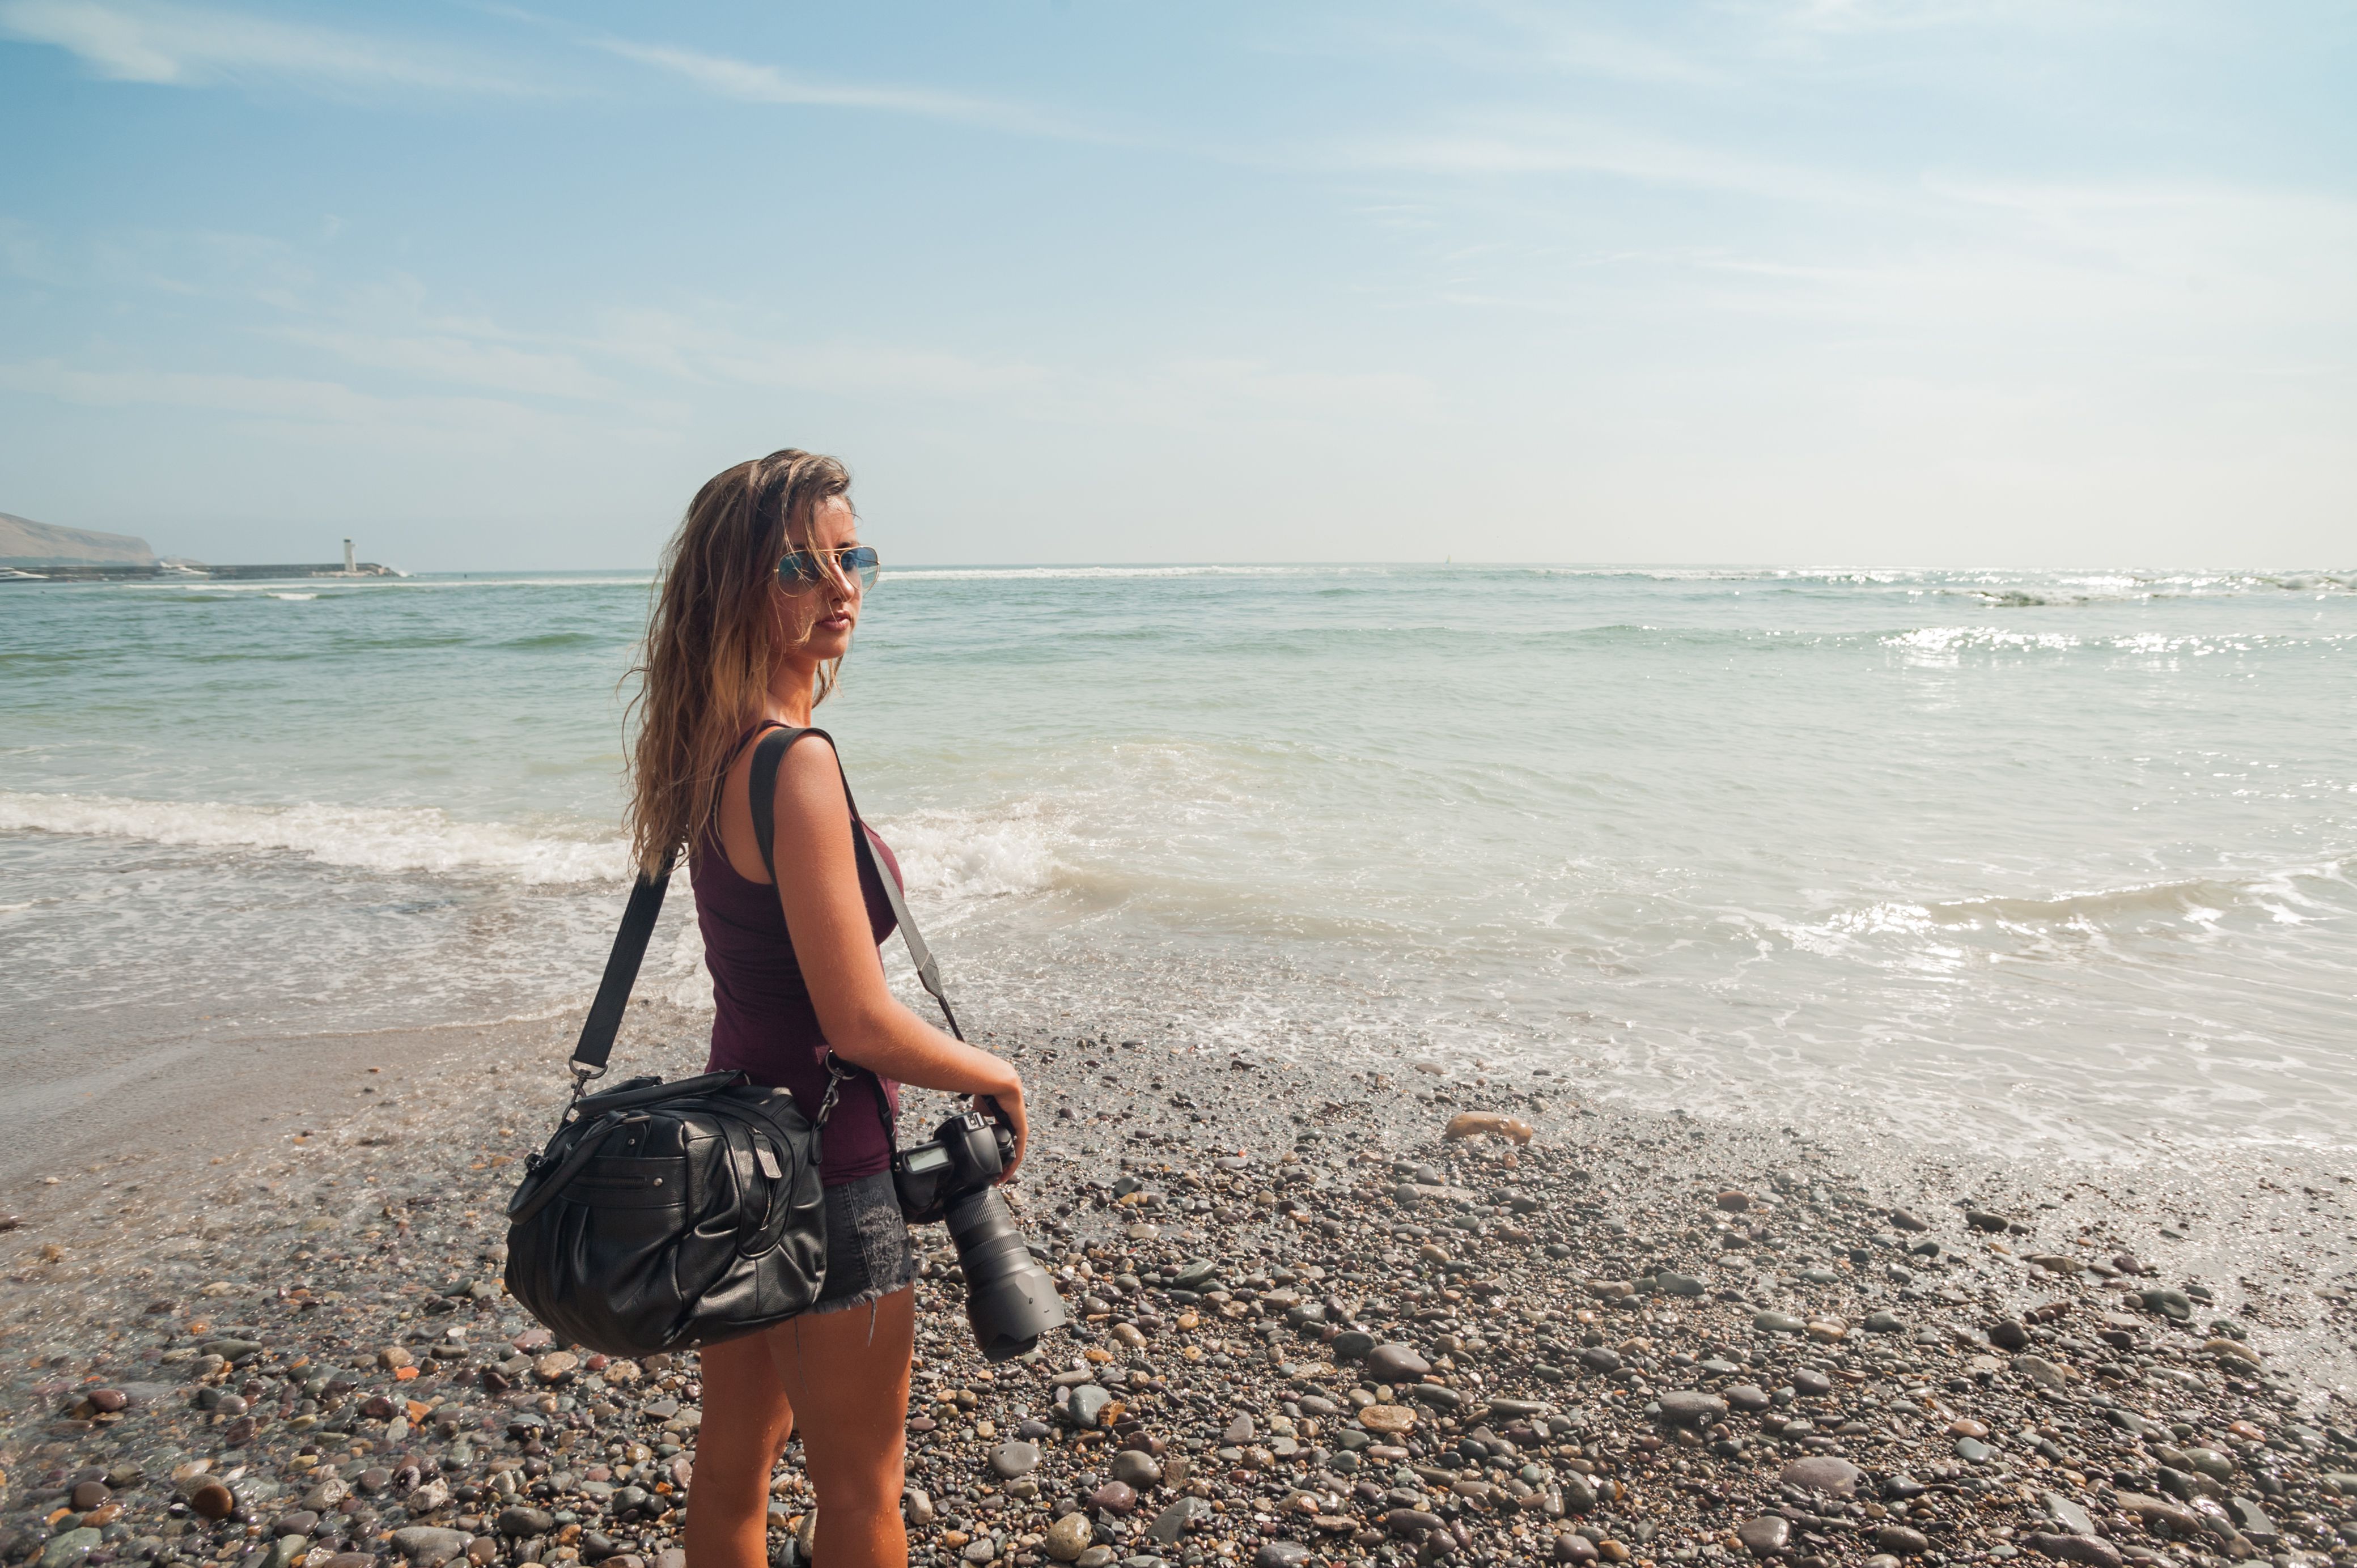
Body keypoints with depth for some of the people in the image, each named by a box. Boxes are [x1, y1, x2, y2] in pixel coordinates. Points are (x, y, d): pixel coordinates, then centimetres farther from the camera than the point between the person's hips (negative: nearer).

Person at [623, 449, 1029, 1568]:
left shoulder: (716, 747, 2)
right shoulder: (796, 763, -26)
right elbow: (862, 1024, -23)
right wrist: (998, 1077, -8)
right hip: (823, 1179, -8)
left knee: (732, 1463, 25)